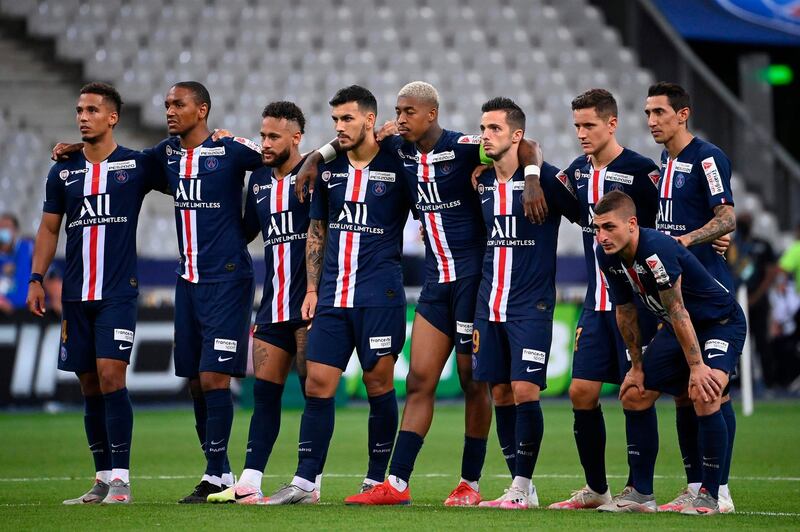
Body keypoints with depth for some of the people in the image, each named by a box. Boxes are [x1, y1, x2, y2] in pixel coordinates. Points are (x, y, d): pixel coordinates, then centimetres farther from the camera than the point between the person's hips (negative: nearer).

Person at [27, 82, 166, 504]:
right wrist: (36, 279, 8)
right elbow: (49, 228, 16)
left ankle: (121, 478, -13)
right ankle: (102, 479, 14)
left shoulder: (137, 166, 0)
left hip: (118, 291, -4)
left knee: (110, 374, -15)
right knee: (89, 383, 6)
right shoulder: (63, 172, 10)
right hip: (75, 294, 4)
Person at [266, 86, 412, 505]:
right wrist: (312, 287, 13)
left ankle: (377, 481, 8)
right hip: (333, 294, 5)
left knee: (379, 383, -1)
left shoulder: (396, 167, -4)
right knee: (317, 385, 0)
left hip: (379, 294, -4)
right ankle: (304, 482, 2)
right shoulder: (328, 169, 11)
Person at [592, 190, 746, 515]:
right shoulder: (607, 256, -9)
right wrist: (637, 366, 8)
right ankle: (642, 495, 14)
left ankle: (709, 495, -15)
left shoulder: (656, 250, -34)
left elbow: (678, 312, -31)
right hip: (677, 329, 9)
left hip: (721, 323, -9)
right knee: (634, 397, 5)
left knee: (704, 395, -28)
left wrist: (697, 367, -27)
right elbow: (625, 311, 4)